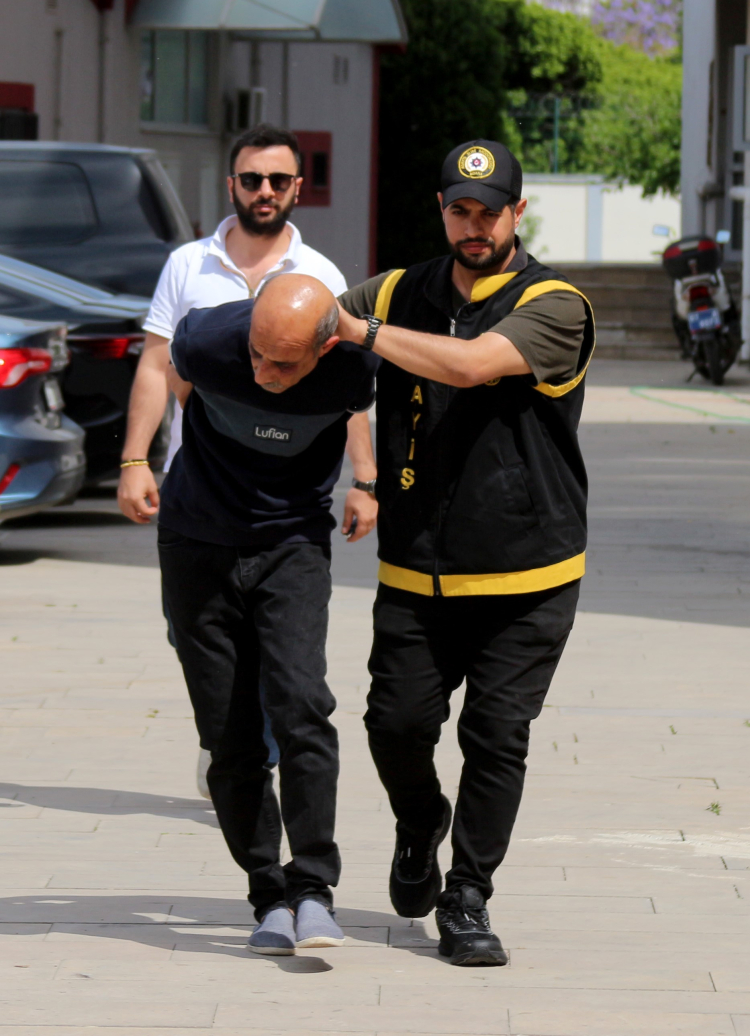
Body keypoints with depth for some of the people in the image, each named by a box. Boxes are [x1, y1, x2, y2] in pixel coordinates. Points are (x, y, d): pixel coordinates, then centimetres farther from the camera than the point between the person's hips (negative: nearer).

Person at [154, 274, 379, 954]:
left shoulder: (356, 366, -22)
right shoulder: (207, 339, -22)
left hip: (294, 541, -1)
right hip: (199, 541, 1)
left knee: (299, 705, -21)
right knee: (230, 735, -1)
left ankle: (314, 888, -17)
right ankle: (270, 897, 10)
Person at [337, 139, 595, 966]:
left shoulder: (554, 307, -7)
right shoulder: (399, 295, 8)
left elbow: (471, 363, -24)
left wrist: (360, 332, -21)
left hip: (525, 582, -3)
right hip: (415, 574, 3)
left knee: (497, 736, -5)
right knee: (398, 721, -5)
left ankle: (466, 900, 7)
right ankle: (420, 824, 28)